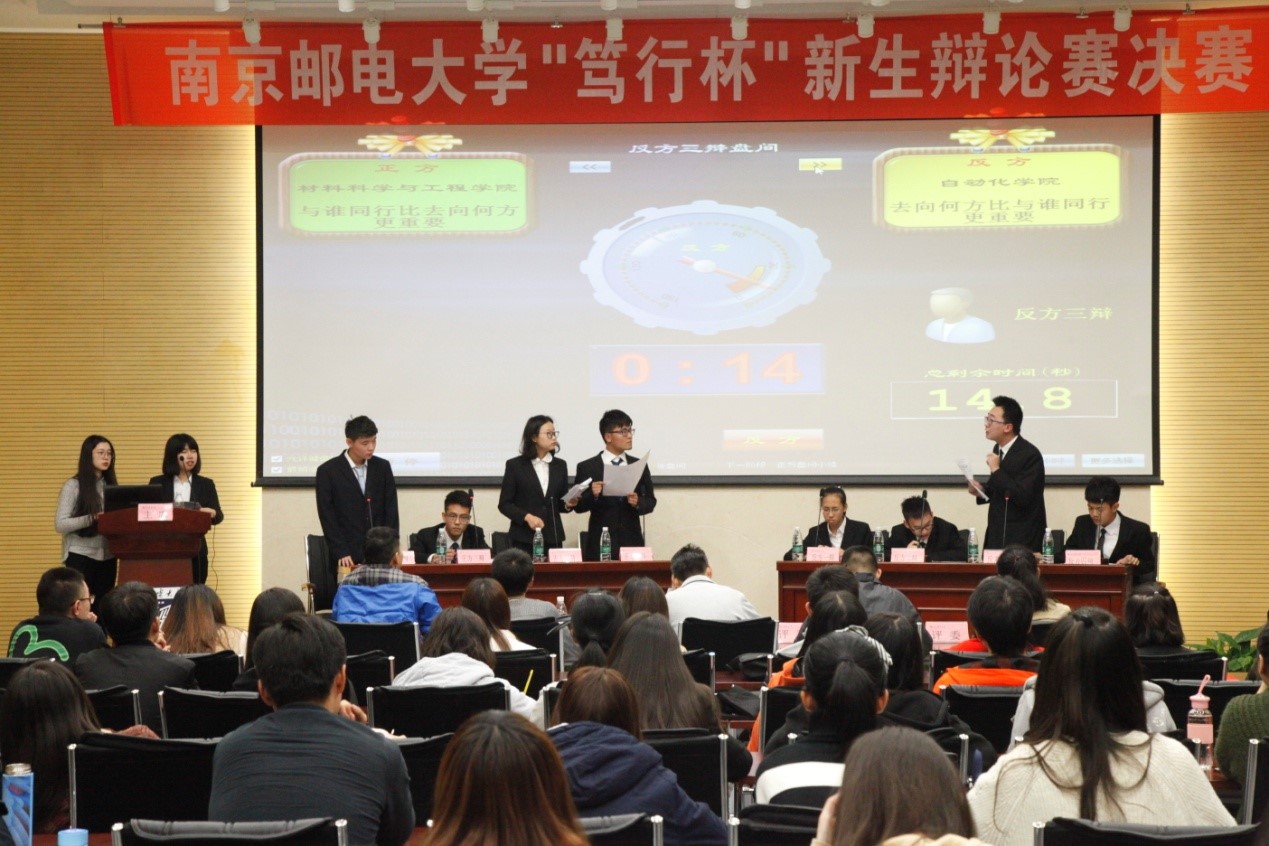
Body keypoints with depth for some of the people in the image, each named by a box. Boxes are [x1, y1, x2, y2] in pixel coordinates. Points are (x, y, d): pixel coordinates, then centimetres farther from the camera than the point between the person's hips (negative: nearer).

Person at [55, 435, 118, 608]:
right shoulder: (74, 485, -5)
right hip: (81, 557, -5)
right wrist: (92, 519, -22)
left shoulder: (111, 486, 12)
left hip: (108, 557, 5)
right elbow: (60, 524, -11)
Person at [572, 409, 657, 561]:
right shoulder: (587, 468, 2)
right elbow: (578, 506, 1)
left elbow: (650, 502, 10)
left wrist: (638, 502, -11)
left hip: (631, 541, 2)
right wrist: (593, 495, -19)